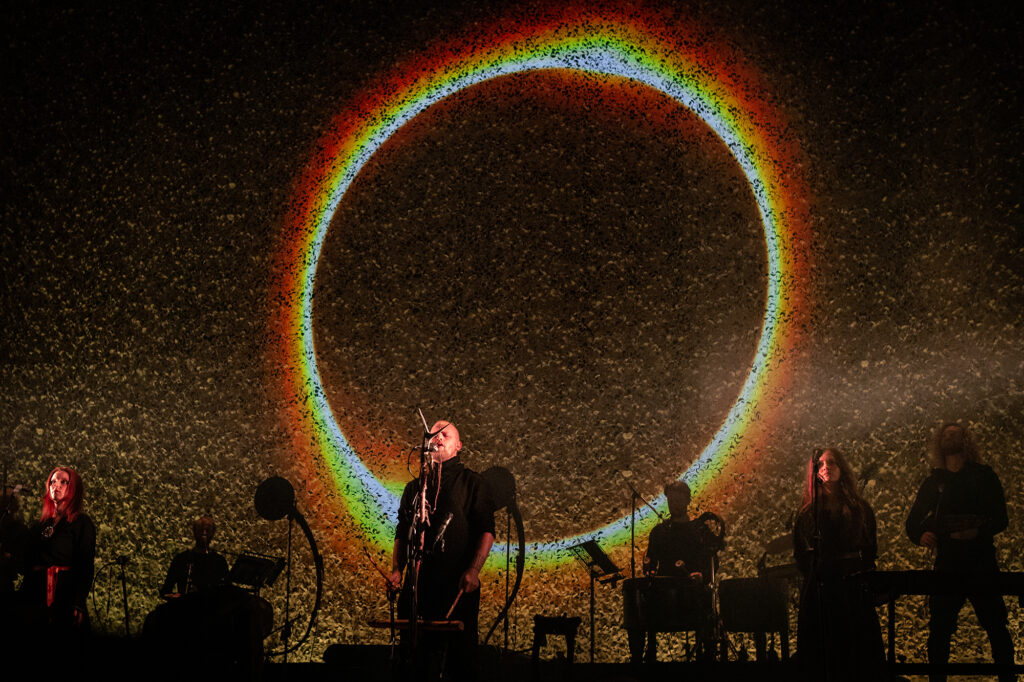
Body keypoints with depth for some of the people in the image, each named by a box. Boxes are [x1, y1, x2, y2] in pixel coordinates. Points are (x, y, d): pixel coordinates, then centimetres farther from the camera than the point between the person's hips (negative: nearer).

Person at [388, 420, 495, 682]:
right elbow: (402, 534, 20)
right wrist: (397, 569, 4)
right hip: (418, 583, 4)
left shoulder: (470, 482, 5)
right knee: (415, 659, 5)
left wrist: (473, 570, -16)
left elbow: (486, 530, -3)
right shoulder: (415, 486, 18)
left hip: (459, 586, -4)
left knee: (461, 658, -3)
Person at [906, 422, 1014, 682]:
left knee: (996, 626, -1)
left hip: (982, 563, -2)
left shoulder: (983, 476, 10)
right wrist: (921, 535, -9)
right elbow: (912, 523, 14)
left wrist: (980, 531, -18)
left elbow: (1000, 519, 2)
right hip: (947, 563, 2)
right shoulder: (933, 482, 15)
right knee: (939, 629, -1)